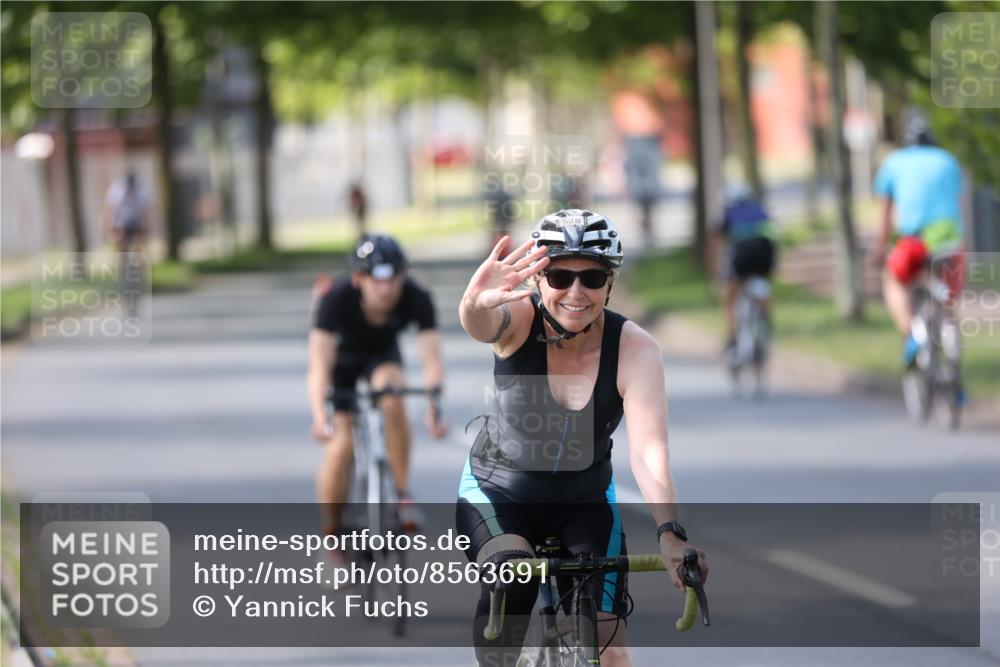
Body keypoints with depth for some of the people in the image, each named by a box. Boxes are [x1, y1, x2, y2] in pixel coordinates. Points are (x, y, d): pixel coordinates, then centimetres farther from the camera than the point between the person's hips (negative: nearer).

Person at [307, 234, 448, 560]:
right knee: (339, 447, -17)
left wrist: (434, 408, -50)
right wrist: (320, 416, -54)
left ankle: (402, 492, -18)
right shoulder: (337, 298, -35)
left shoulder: (416, 299, -30)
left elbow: (431, 358, -35)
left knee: (392, 399, -33)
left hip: (382, 355, 1)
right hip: (342, 357, -1)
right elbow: (319, 367, -40)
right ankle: (331, 538, 1)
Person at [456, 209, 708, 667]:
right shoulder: (518, 319, -24)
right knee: (512, 582, -32)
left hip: (584, 503, 1)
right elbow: (481, 325, -49)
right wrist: (476, 303, -75)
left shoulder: (635, 349, -23)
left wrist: (670, 534, -51)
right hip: (497, 492, -1)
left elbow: (649, 453, -33)